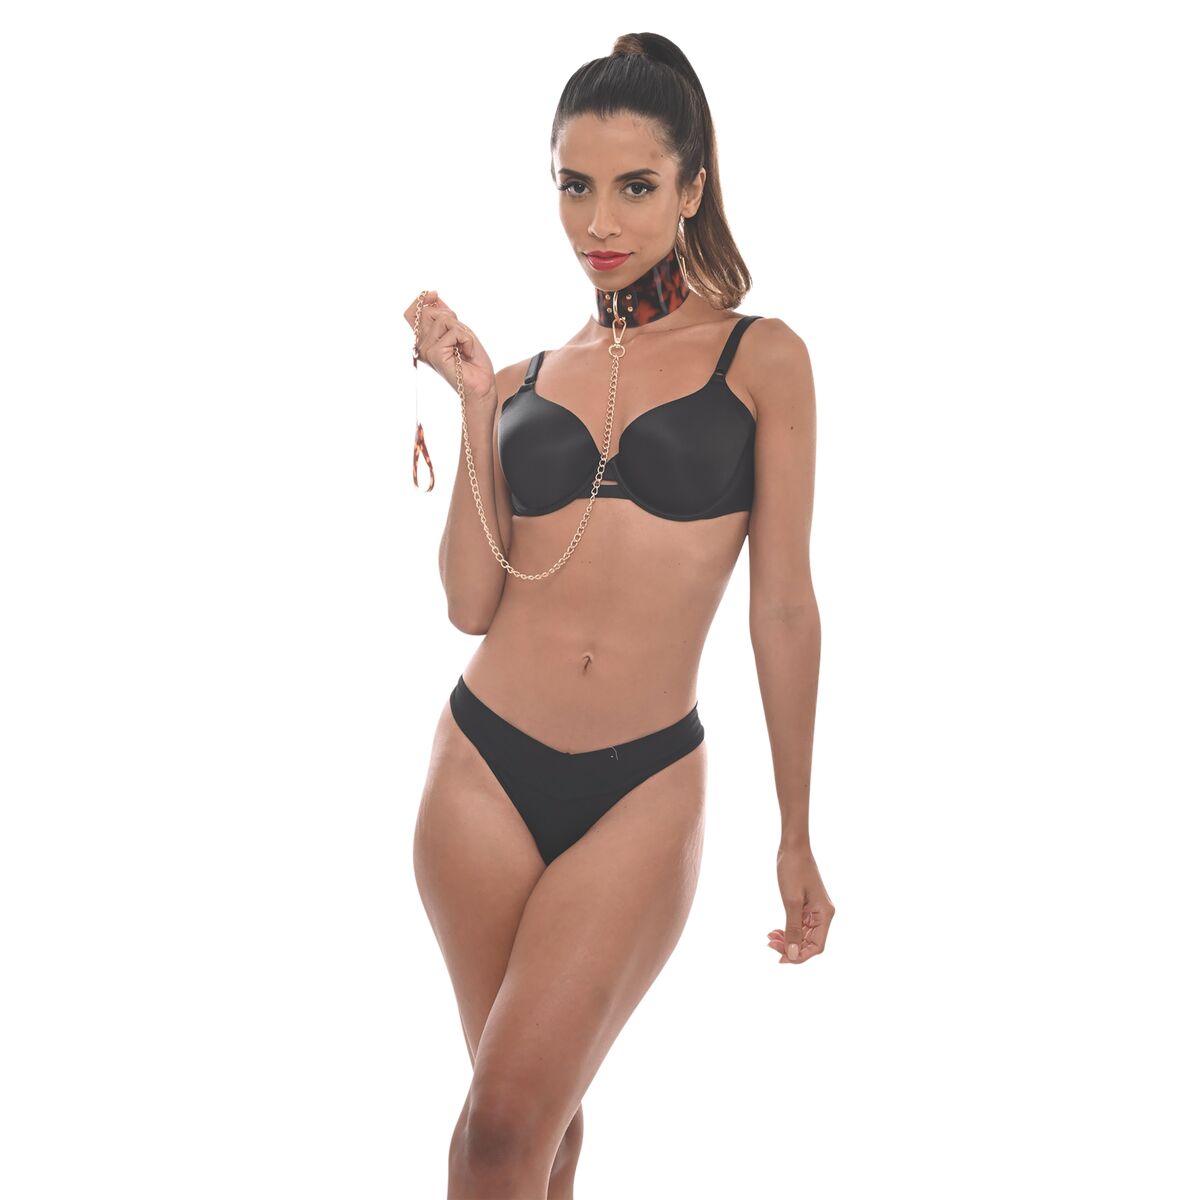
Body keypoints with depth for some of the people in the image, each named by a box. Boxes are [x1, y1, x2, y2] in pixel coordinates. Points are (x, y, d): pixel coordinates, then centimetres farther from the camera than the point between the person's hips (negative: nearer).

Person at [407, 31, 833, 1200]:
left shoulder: (760, 360, 0)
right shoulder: (526, 380, 9)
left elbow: (782, 608, 1)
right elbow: (472, 602, 0)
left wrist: (797, 838, 3)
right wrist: (476, 405, -3)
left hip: (643, 788, -3)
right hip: (486, 766, 3)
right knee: (541, 1106, 13)